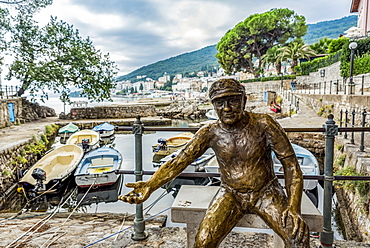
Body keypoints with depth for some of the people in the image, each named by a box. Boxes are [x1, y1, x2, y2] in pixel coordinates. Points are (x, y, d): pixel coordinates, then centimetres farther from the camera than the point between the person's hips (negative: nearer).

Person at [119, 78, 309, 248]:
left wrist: (294, 207, -21)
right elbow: (180, 160, -14)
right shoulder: (210, 133, -9)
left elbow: (291, 164, -10)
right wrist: (150, 185, -29)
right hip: (231, 194, 1)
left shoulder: (263, 125, -14)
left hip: (265, 192, 0)